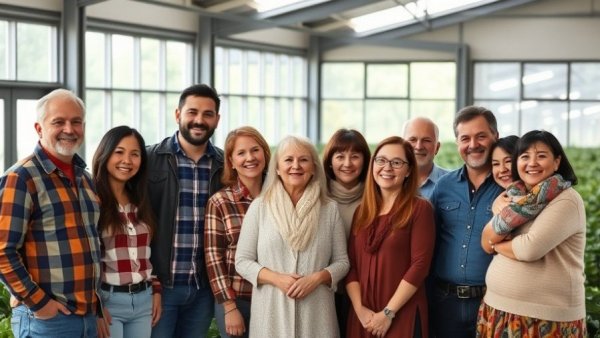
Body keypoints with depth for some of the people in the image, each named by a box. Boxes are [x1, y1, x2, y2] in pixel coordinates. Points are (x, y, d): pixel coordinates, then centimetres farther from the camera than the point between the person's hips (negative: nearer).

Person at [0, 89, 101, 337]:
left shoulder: (85, 178, 13)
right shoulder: (21, 178, -9)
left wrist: (98, 299, 12)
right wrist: (38, 302, -14)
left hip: (89, 315, 7)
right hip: (47, 317, -7)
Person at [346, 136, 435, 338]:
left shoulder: (420, 208, -5)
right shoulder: (362, 211, 10)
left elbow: (420, 265, -12)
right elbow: (351, 264, 5)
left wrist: (388, 313, -14)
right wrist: (360, 308, -8)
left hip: (403, 316, -4)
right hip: (364, 318, 4)